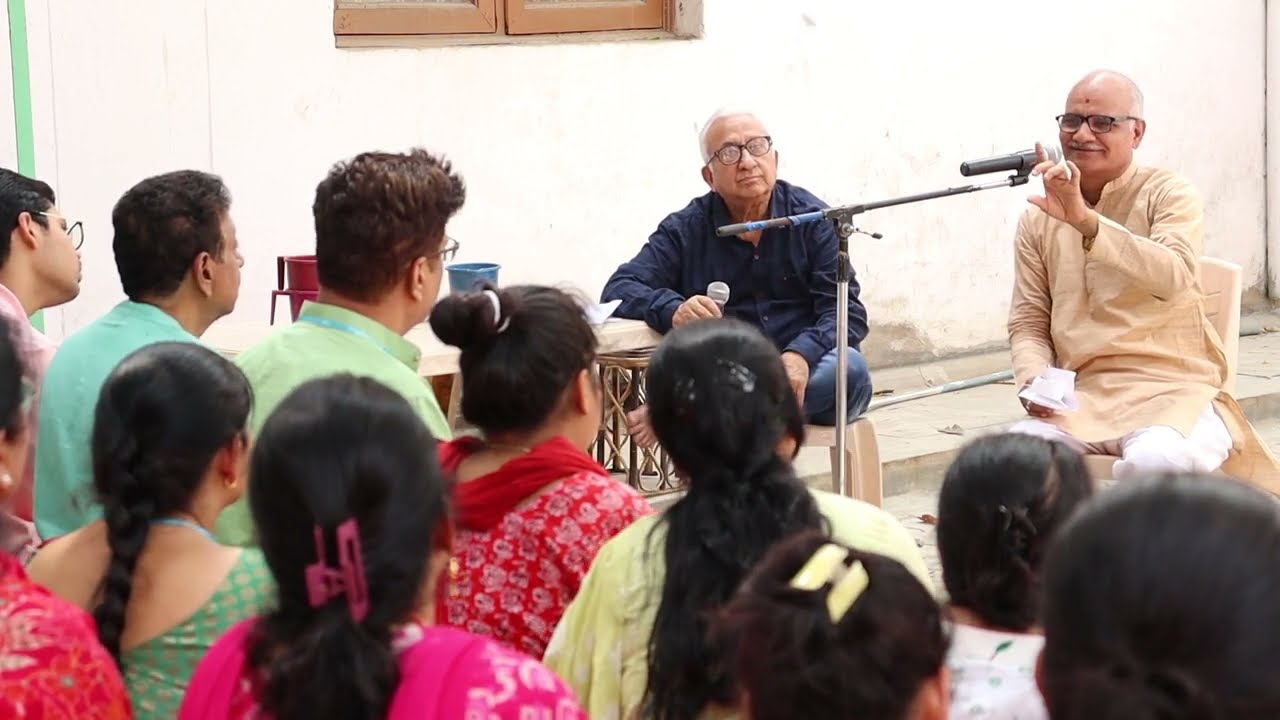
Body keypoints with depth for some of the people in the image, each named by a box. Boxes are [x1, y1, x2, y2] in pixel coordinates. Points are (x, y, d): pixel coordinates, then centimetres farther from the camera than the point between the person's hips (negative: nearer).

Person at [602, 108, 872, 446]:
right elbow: (618, 290, -2)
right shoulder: (685, 230, 7)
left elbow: (847, 312, -4)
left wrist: (801, 355, -26)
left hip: (805, 380, 2)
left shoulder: (812, 218, 6)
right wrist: (673, 311, -25)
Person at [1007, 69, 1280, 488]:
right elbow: (1028, 323, 14)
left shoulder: (1169, 195, 1)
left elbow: (1173, 276, -20)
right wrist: (1034, 380, -9)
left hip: (1171, 391, -3)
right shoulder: (1039, 221, 13)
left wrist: (1085, 220, -32)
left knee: (1153, 461, -37)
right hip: (1081, 399, 3)